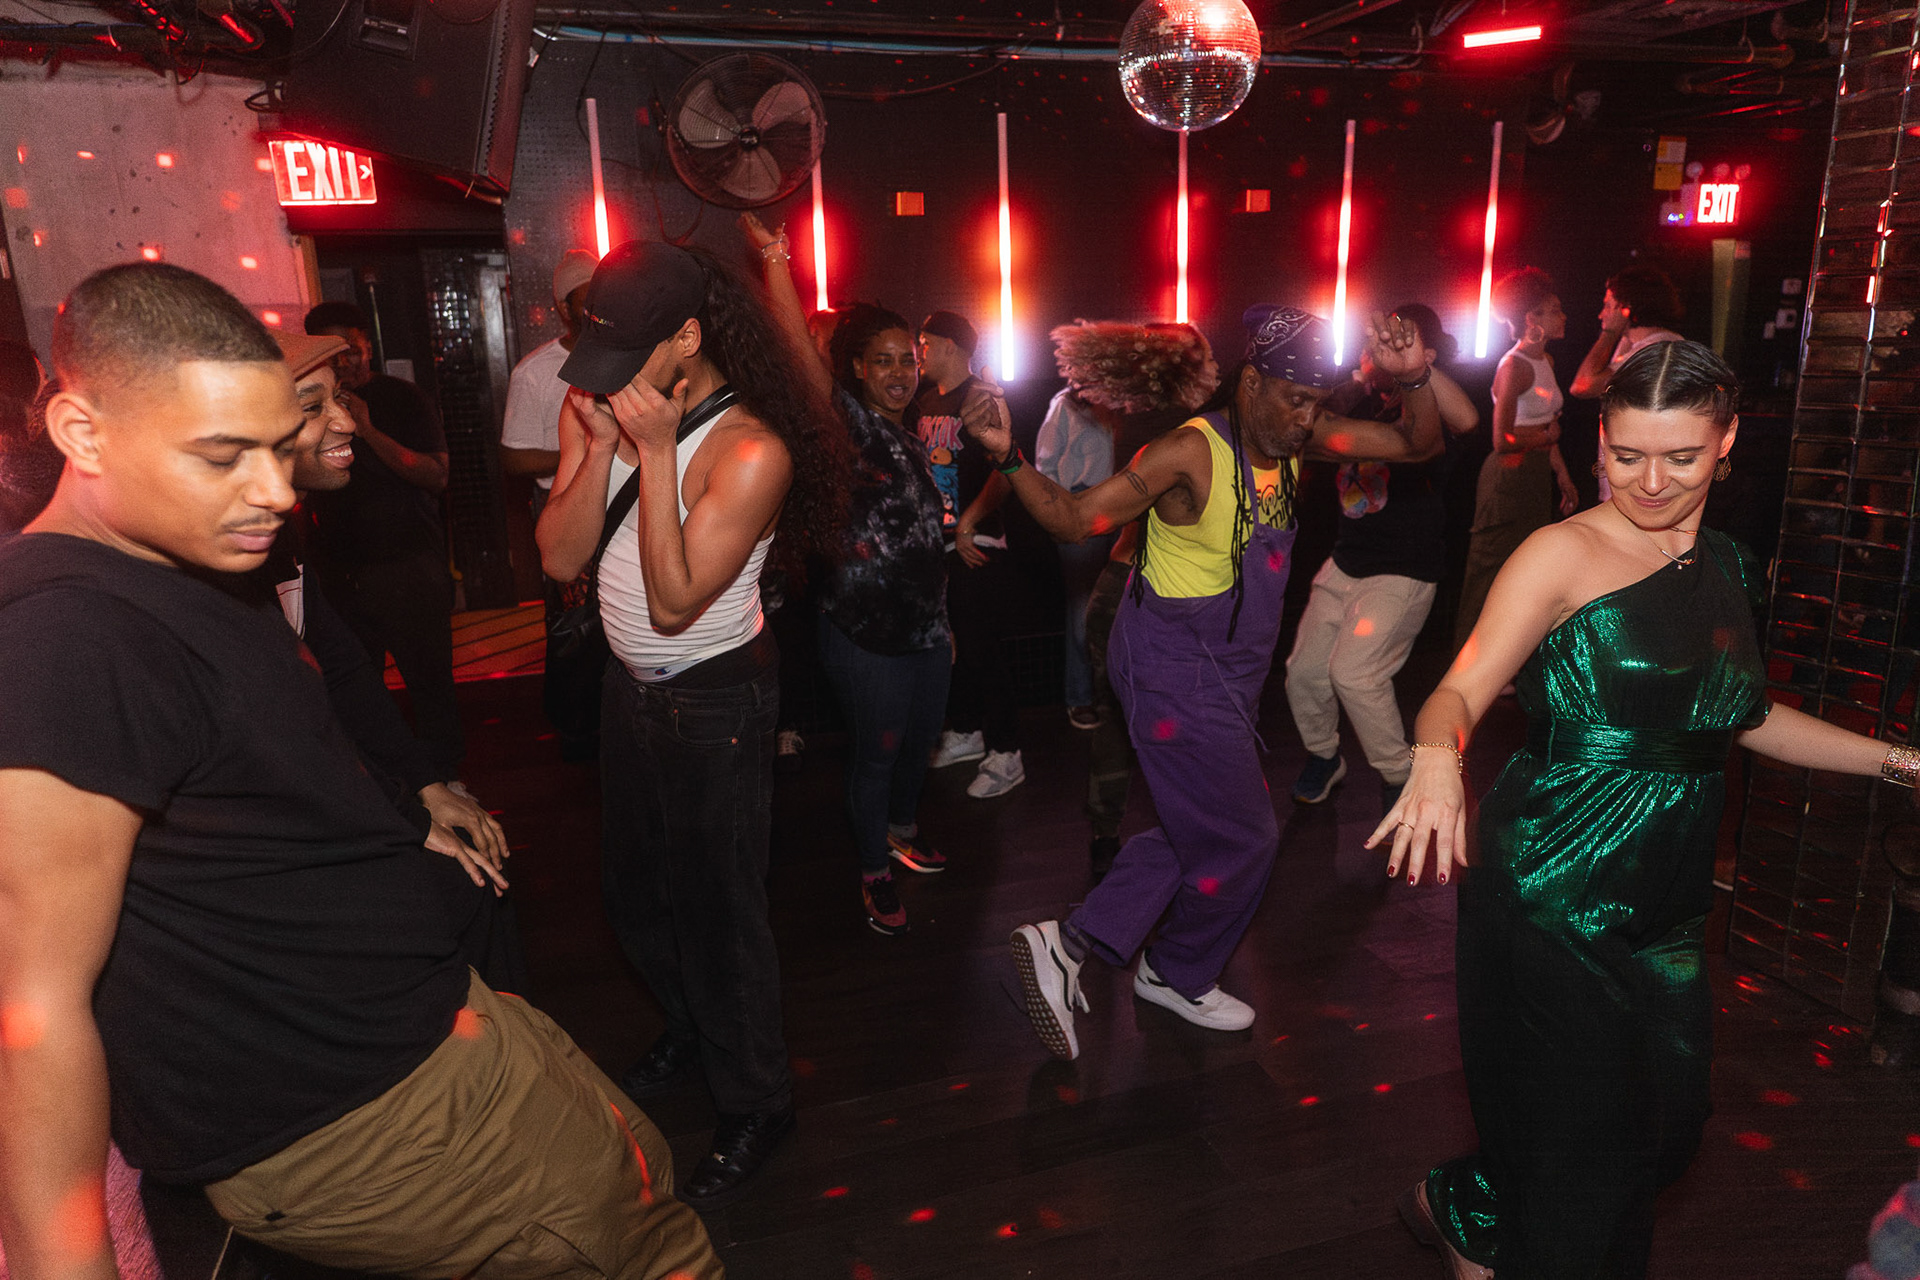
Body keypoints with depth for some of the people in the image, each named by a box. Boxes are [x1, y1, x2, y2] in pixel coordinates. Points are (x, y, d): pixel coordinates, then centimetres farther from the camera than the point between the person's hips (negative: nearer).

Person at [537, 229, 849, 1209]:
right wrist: (601, 446, -22)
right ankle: (688, 1028, 49)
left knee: (716, 903, 3)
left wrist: (656, 452, -30)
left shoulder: (752, 450, -25)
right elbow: (561, 557, -9)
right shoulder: (595, 407, -4)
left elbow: (675, 602, -27)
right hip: (631, 686, 7)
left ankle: (753, 1108, 25)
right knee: (635, 888, 21)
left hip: (717, 698, -7)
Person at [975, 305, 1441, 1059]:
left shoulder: (1296, 438, 2)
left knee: (1197, 833, 17)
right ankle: (1179, 977, 30)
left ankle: (1069, 946, 21)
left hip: (1224, 674, 9)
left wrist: (1413, 379, -13)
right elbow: (1074, 518, -18)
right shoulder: (1192, 452, -20)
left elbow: (1418, 444, 6)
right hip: (1174, 669, -9)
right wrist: (1008, 457, -34)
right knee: (1242, 840, 4)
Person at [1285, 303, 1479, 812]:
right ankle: (1323, 756, 33)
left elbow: (1466, 420, -33)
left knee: (1354, 670, -20)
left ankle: (1399, 776, 2)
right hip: (1346, 561, 6)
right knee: (1304, 669, 5)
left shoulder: (1425, 407, -11)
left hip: (1404, 570, -6)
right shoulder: (1360, 399, 6)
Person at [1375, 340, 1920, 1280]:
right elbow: (1462, 690, -23)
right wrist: (1437, 756, -43)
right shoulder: (1563, 555, -13)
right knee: (1577, 1139, 4)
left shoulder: (1729, 569, 8)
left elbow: (1742, 717, 20)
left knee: (1665, 1128, 17)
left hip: (1667, 910, 7)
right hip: (1552, 897, -7)